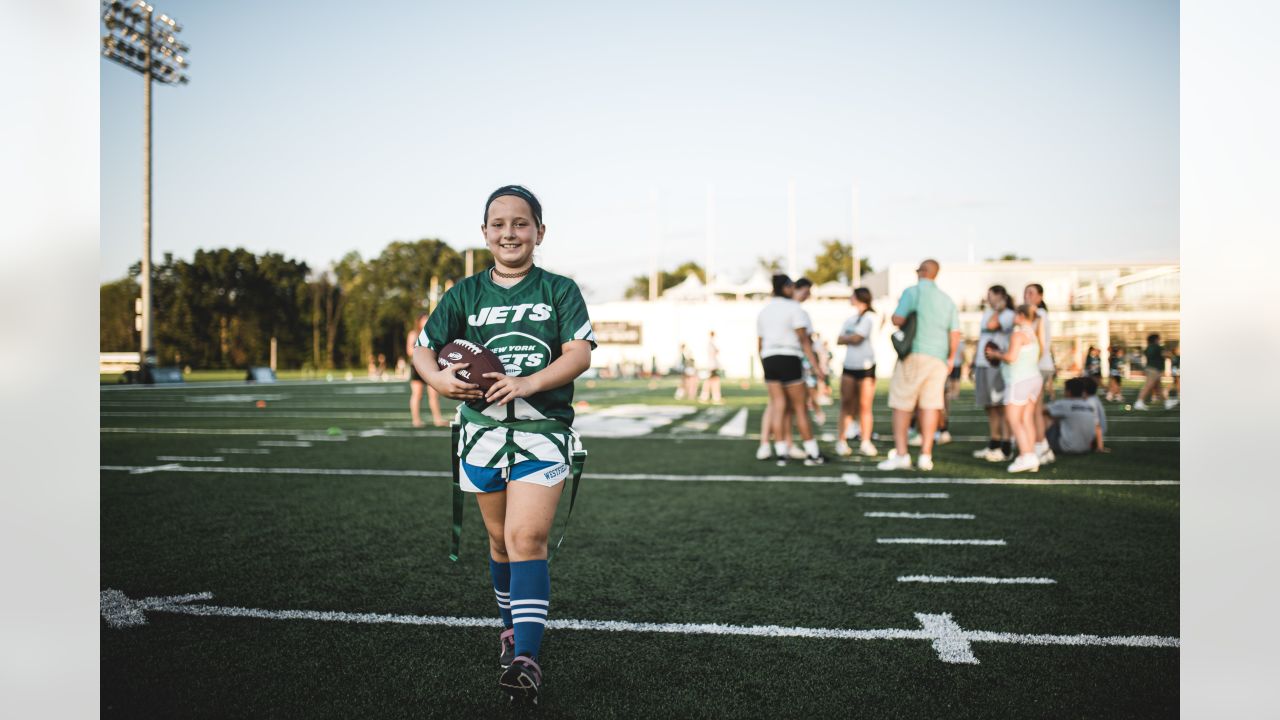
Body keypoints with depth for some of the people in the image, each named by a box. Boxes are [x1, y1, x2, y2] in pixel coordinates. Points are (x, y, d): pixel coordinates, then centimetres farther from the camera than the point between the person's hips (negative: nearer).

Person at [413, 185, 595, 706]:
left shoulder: (559, 291, 0)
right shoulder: (465, 294, 7)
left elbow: (580, 353, -10)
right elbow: (423, 348, 8)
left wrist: (527, 383, -24)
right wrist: (440, 379, -14)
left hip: (543, 431, -3)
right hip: (483, 431, 3)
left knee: (526, 538, -15)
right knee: (501, 539, 14)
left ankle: (526, 659, -17)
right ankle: (512, 625, 36)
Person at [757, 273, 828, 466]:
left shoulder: (764, 311, 14)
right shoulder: (794, 308, -4)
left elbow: (759, 344, 14)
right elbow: (804, 340, -11)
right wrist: (816, 366, -11)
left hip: (768, 359, 5)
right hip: (789, 359, -5)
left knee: (778, 407, 4)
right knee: (800, 407, 1)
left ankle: (780, 453, -1)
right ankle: (812, 453, 6)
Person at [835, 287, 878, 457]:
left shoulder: (871, 317, -3)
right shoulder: (850, 319, 18)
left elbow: (856, 338, -12)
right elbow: (839, 340, 10)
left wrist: (846, 338, 6)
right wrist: (852, 338, -6)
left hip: (866, 367, -5)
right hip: (849, 366, 5)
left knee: (865, 406, -4)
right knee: (846, 405, 0)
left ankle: (866, 443, 1)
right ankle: (841, 441, 0)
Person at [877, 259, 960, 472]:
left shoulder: (912, 292, -2)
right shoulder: (947, 300, 14)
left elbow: (897, 320, -11)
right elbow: (955, 333, 11)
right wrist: (951, 359, 21)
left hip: (914, 355, -5)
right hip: (939, 358, 5)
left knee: (902, 404, 0)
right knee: (930, 405, 3)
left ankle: (901, 453, -4)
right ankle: (926, 455, 1)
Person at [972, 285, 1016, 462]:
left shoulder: (1008, 314, -4)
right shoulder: (987, 314, 20)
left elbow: (991, 325, -23)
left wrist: (998, 309, -7)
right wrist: (974, 363, 20)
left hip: (999, 366, -8)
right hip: (983, 365, 8)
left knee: (1002, 407, -8)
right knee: (990, 407, 11)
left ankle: (1006, 449, -6)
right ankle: (993, 446, 17)